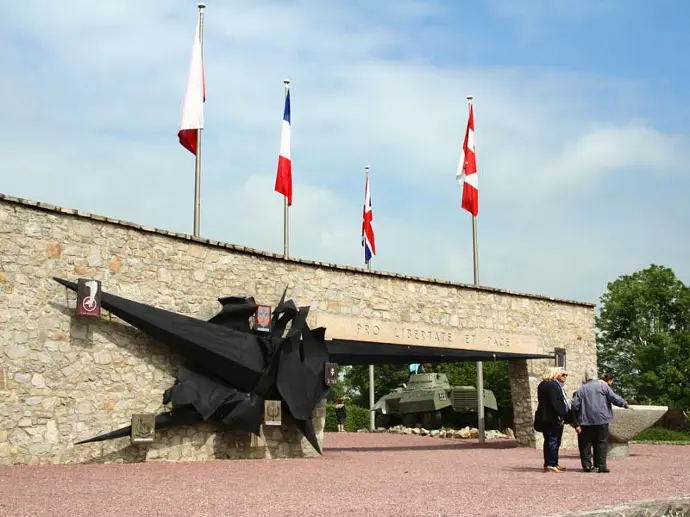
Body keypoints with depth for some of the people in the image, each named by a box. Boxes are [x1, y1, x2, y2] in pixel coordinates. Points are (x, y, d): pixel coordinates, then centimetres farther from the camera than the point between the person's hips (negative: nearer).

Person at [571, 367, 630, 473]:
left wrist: (577, 416, 17)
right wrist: (624, 404, 14)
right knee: (601, 443, 4)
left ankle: (587, 465, 5)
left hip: (586, 421, 1)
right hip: (601, 420, 0)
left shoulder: (581, 389, 1)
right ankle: (601, 465, 0)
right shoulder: (603, 386, 0)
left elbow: (575, 405, -2)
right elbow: (614, 398, -3)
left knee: (586, 443, 7)